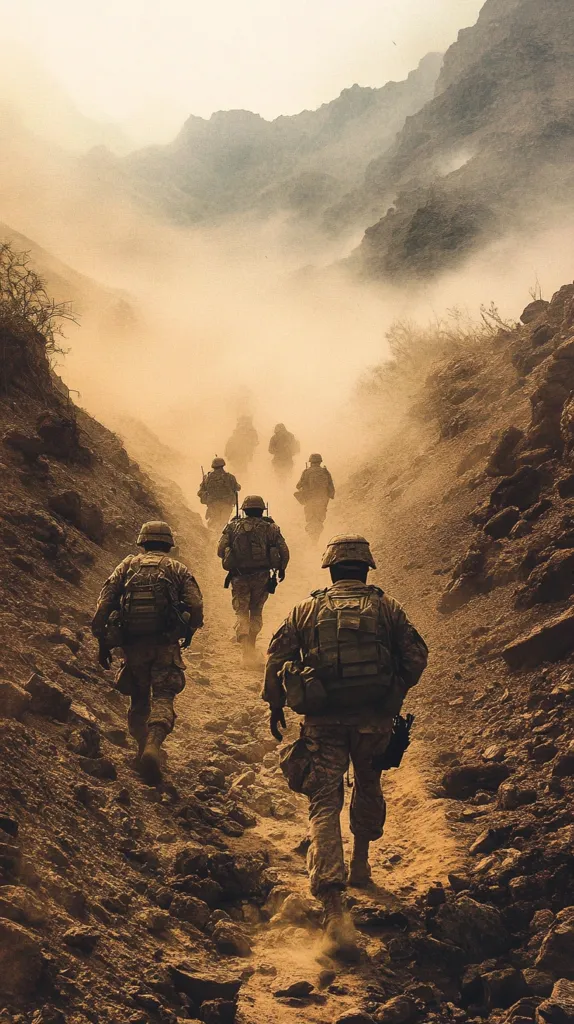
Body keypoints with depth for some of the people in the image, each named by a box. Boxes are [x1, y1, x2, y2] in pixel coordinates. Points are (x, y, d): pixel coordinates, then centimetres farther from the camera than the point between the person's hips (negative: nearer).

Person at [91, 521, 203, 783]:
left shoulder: (127, 565, 12)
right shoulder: (177, 569, 9)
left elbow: (104, 603, 3)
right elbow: (196, 606, -3)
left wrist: (102, 642, 7)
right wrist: (189, 632, 16)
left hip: (132, 644, 2)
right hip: (166, 644, -2)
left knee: (139, 699, 18)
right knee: (162, 697, -4)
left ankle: (141, 746, 10)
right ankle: (153, 745, -29)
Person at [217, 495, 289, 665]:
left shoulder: (233, 526, 2)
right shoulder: (270, 527, 1)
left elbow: (220, 551, 0)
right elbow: (284, 551, -2)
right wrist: (281, 569, 14)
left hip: (239, 576, -1)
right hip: (262, 576, 1)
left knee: (241, 613, 5)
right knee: (256, 611, 18)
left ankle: (245, 643, -15)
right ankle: (251, 647, 18)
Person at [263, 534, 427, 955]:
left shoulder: (307, 609, 5)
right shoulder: (386, 607, 4)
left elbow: (276, 659, 1)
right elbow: (416, 656, 1)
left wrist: (275, 706, 13)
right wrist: (396, 692, 17)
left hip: (323, 720, -1)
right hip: (375, 717, 1)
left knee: (325, 805, -3)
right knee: (368, 785, 28)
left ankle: (332, 902, -16)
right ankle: (361, 862, 40)